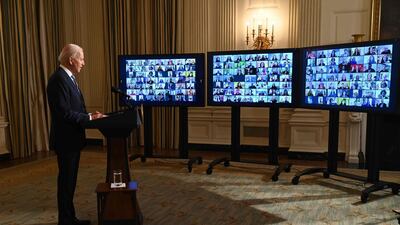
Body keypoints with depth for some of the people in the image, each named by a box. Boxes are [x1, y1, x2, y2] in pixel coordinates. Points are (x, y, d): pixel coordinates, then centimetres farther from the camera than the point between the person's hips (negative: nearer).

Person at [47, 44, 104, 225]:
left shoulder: (68, 77, 12)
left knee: (69, 180, 17)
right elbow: (64, 113, -25)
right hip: (65, 140, -10)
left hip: (72, 139, 10)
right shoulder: (59, 79, -19)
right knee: (66, 181, 2)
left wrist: (89, 115, 4)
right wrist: (90, 118, -18)